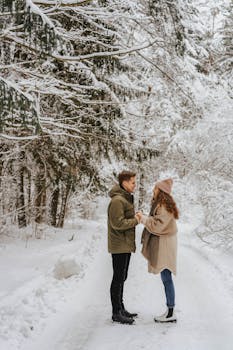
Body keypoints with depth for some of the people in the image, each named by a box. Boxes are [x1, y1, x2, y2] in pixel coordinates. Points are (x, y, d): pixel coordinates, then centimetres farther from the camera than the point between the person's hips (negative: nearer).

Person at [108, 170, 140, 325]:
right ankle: (116, 313, 3)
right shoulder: (117, 200, -18)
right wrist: (136, 220, -14)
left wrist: (136, 217, 6)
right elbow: (118, 223, -23)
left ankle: (121, 309, 27)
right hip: (119, 246, -10)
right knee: (118, 279, -4)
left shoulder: (126, 198, 16)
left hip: (126, 245, 10)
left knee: (122, 278, 17)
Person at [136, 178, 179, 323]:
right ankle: (170, 311, 15)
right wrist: (144, 218, 7)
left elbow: (157, 225, -19)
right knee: (166, 278, 10)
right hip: (160, 242, 10)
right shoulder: (160, 204, 15)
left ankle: (171, 313, -3)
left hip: (164, 244, -10)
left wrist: (143, 218, -11)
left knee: (166, 278, -7)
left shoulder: (164, 206, -17)